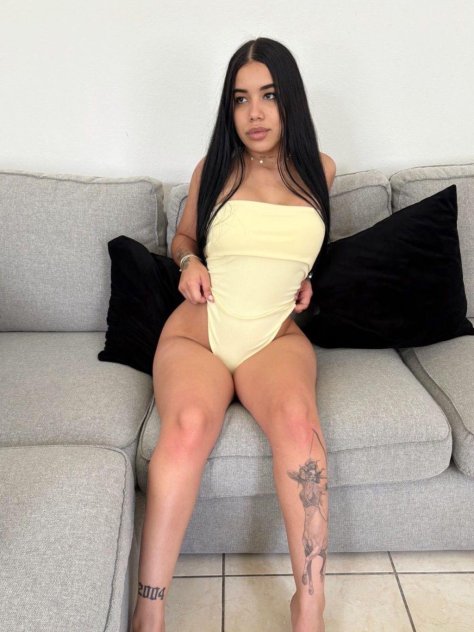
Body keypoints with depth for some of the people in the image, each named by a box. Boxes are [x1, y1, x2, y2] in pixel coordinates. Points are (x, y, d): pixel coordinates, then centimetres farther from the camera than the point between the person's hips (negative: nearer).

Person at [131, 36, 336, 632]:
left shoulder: (319, 169, 10)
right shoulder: (213, 169, 6)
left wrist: (302, 273, 11)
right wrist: (189, 262, 0)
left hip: (277, 336, 1)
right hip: (198, 331, 0)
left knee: (296, 417, -34)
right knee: (189, 424, -34)